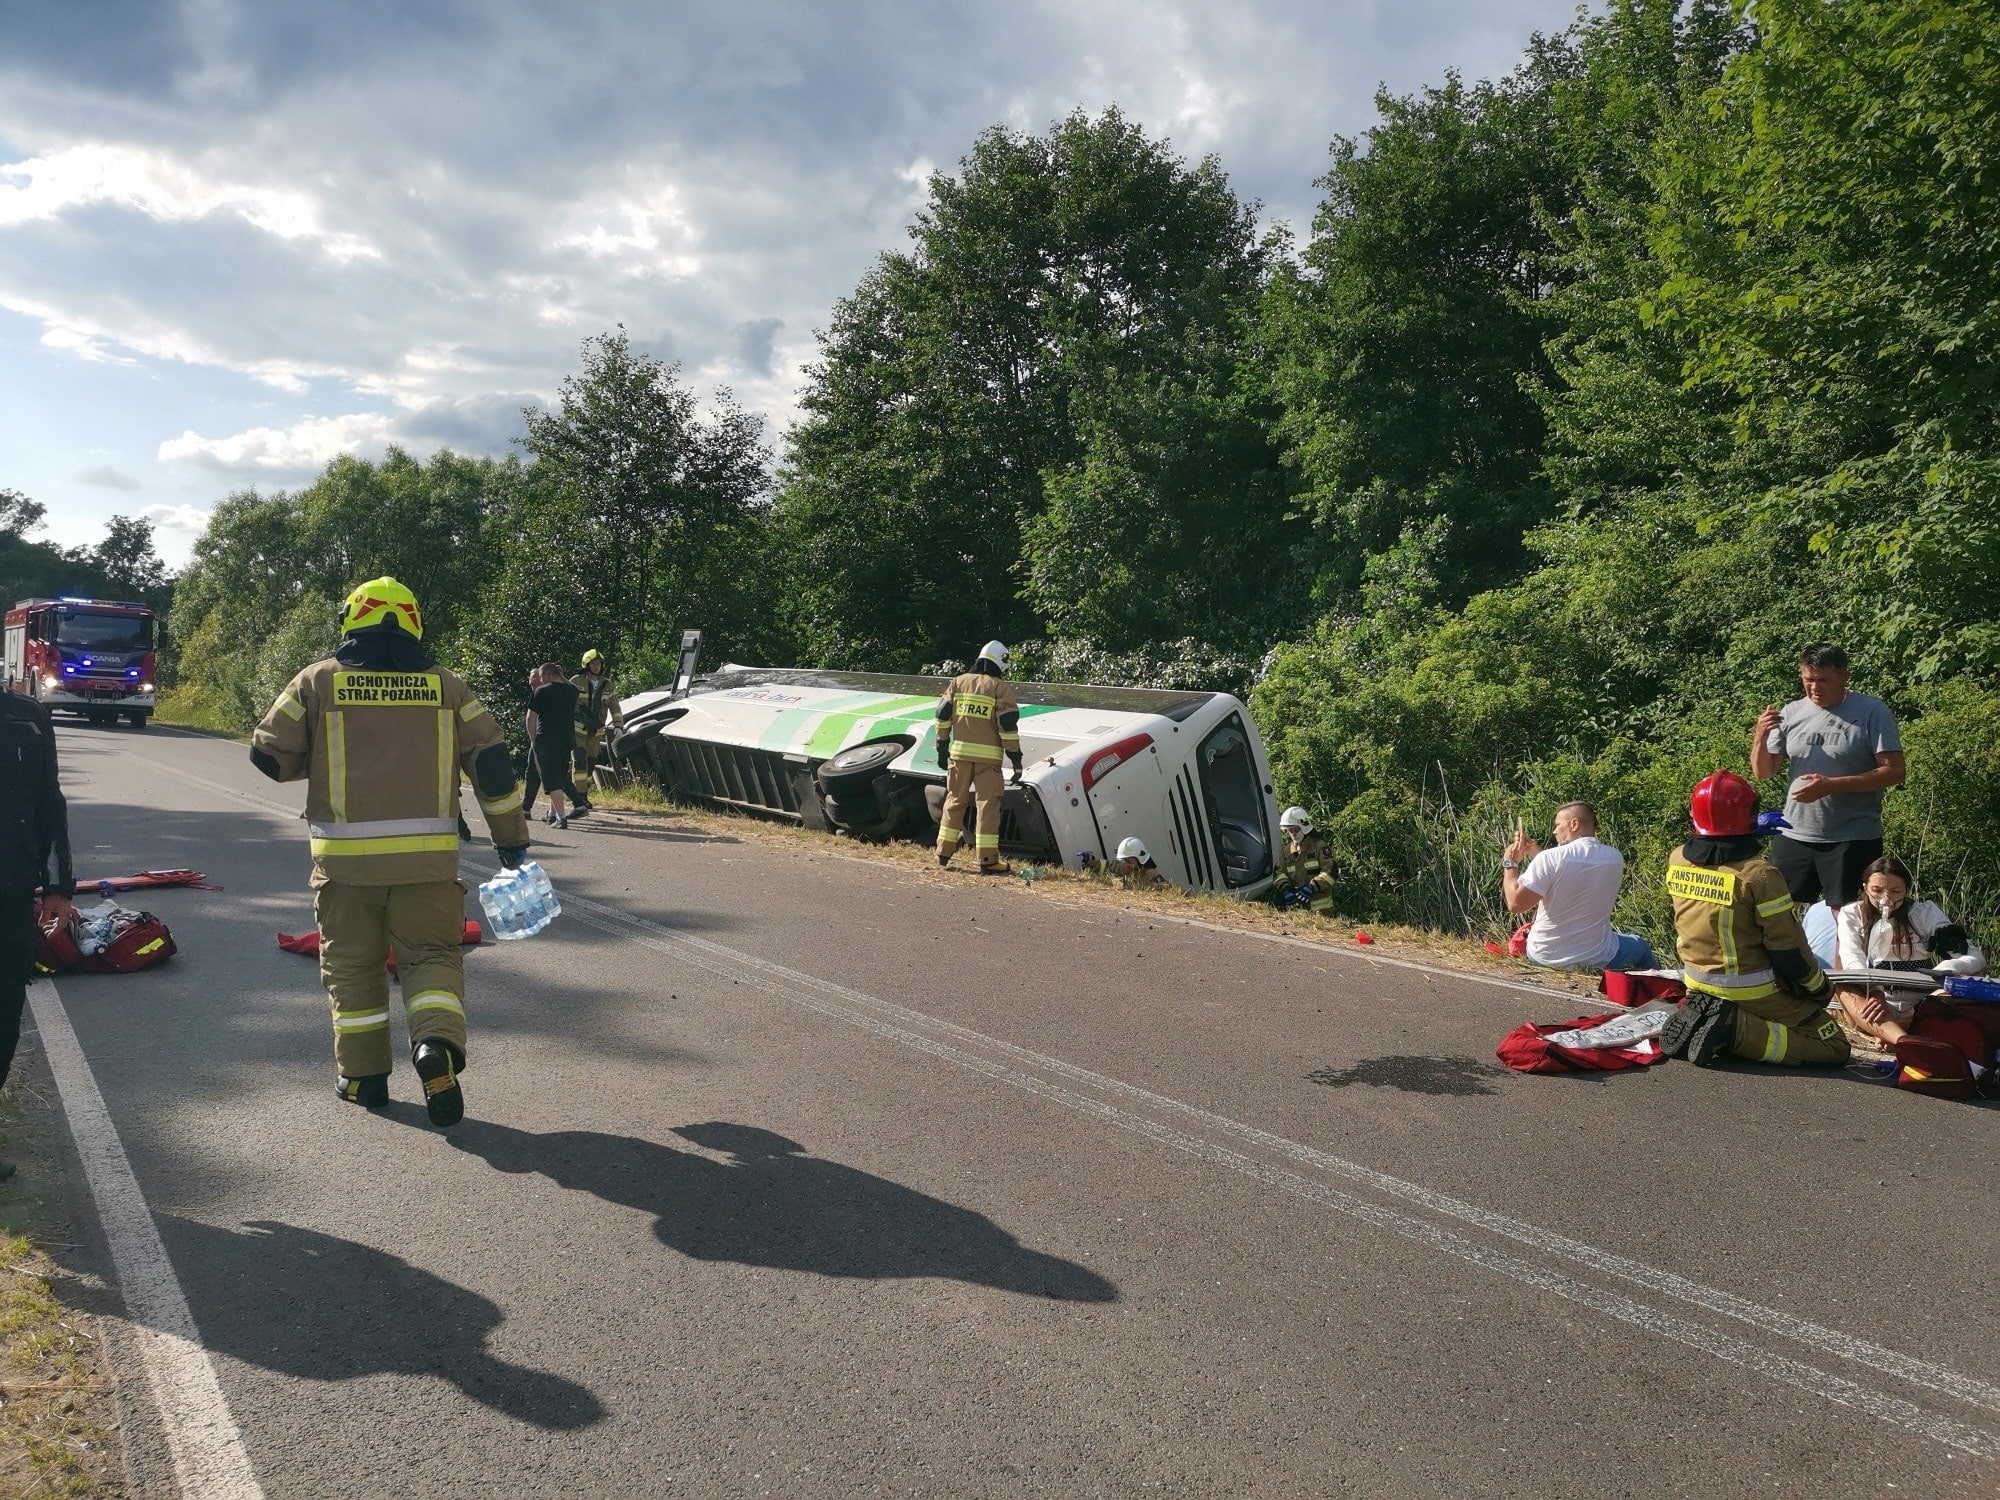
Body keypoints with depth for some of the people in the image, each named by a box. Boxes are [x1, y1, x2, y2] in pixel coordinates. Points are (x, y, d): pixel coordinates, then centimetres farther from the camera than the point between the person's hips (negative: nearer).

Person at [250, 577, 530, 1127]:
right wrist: (512, 840, 9)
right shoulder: (445, 686, 5)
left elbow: (268, 753, 6)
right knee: (431, 954, 10)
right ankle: (437, 1043, -14)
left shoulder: (317, 681, 3)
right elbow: (492, 761, 2)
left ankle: (363, 1074, 21)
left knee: (352, 963, 15)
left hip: (344, 855, 0)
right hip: (427, 855, 0)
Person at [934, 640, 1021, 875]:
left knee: (954, 801, 14)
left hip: (960, 752, 4)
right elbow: (1008, 725, -8)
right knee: (987, 805, -1)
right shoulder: (1000, 688, -3)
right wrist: (1016, 757, -4)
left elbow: (943, 715, 9)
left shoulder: (958, 682, 9)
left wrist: (942, 746, 16)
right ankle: (987, 860, -2)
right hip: (988, 756, -4)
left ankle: (944, 852, 18)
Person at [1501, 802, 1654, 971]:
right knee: (1641, 946, 32)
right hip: (1595, 960, 2)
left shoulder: (1549, 858, -21)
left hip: (1544, 958, -2)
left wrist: (1510, 863, -8)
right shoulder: (1615, 858, -5)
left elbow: (1515, 904, -19)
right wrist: (1535, 852, 10)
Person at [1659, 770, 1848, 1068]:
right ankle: (1735, 1029, -13)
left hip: (1698, 986, 6)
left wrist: (1753, 838, 26)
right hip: (1751, 993, -6)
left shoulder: (1677, 860, -5)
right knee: (1833, 1047, 6)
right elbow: (1787, 946, -15)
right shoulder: (1760, 874, -22)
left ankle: (1699, 1017, 3)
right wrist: (1819, 985, 2)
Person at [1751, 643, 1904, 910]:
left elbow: (1894, 772, -11)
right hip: (1794, 836, 4)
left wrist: (1832, 785, -20)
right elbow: (1763, 772, 9)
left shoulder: (1873, 712, -6)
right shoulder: (1791, 713, 6)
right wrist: (1761, 737, -11)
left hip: (1853, 840, -4)